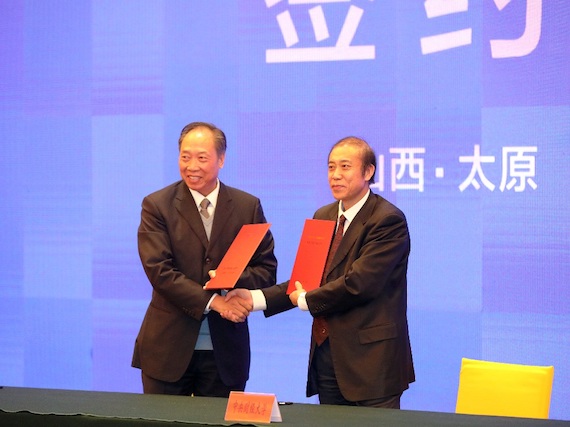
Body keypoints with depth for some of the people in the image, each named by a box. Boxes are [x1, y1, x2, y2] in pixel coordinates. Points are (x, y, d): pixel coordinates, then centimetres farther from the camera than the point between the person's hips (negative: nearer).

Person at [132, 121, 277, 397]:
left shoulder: (248, 207, 6)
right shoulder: (157, 206, -1)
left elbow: (266, 267, 7)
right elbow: (159, 270, -11)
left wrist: (235, 283, -15)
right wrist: (212, 301, -20)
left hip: (225, 351, 2)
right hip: (168, 349, -2)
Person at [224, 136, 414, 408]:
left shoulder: (388, 220, -11)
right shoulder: (323, 217, 14)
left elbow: (359, 283, -19)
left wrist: (306, 301, -7)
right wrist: (256, 298, -2)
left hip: (371, 357, -7)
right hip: (326, 356, 7)